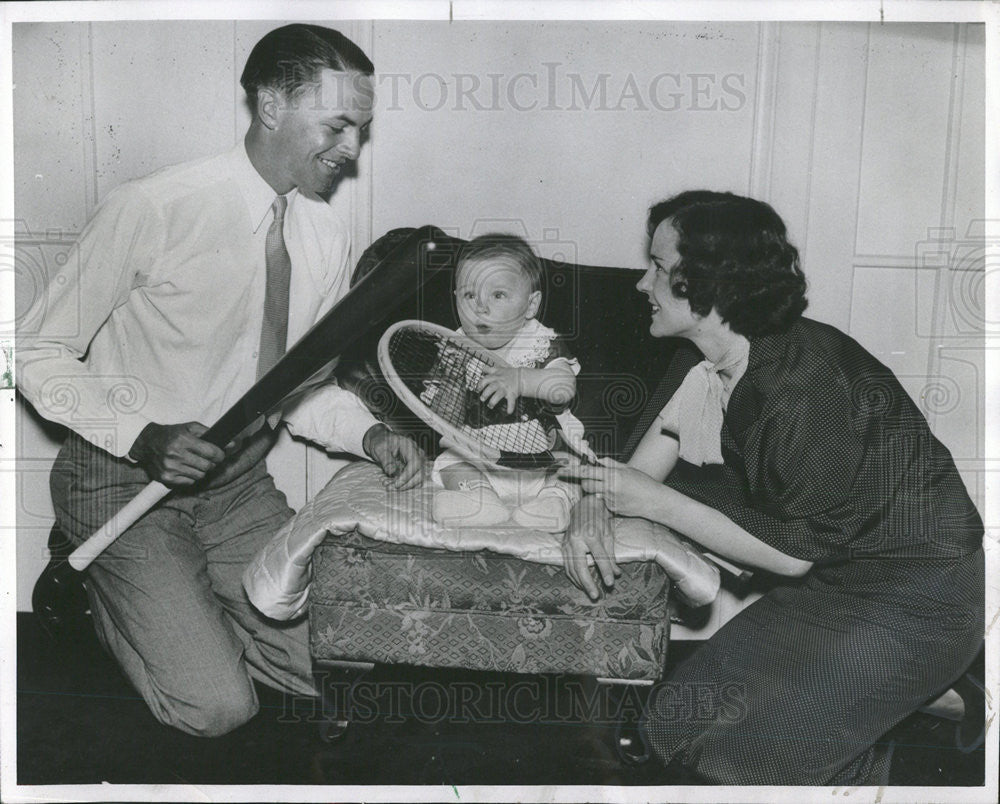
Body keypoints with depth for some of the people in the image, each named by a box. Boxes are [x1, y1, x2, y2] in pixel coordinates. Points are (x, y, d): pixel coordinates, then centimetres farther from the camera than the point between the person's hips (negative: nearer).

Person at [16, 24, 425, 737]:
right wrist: (143, 437, -28)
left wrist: (369, 435, -13)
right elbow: (41, 356, -13)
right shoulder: (152, 209, -21)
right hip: (123, 479, -5)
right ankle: (99, 581, 14)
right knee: (218, 706, -11)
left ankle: (178, 601, 22)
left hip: (238, 483, 6)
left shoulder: (328, 236, -3)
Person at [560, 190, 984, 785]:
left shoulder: (805, 389, -29)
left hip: (916, 600, -8)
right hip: (832, 566, 8)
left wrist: (652, 501, -21)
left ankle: (858, 767, 12)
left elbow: (792, 553, -21)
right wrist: (594, 507, -20)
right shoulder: (706, 359, -3)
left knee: (685, 727, -15)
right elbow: (644, 470, 2)